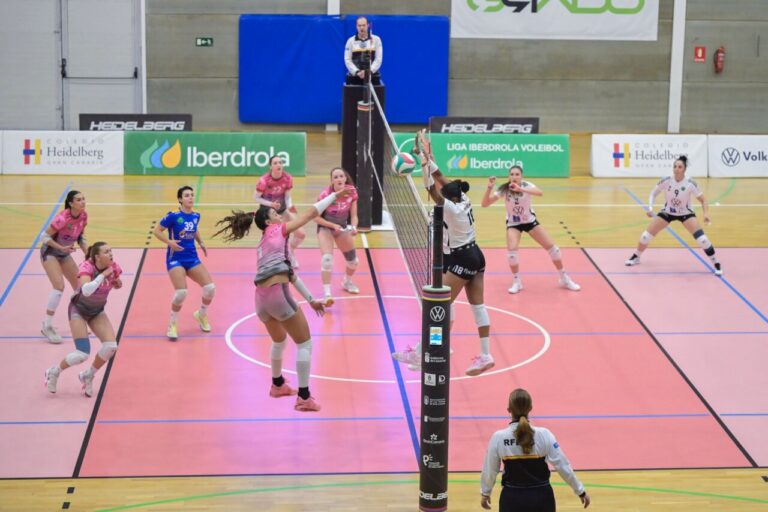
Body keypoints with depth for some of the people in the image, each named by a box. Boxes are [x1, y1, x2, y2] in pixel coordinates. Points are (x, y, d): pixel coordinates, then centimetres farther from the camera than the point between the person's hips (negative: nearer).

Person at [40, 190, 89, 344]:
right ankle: (47, 326, -15)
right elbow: (45, 236, -22)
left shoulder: (83, 216, -9)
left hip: (65, 254, 8)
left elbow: (81, 236, 6)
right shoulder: (63, 218, -29)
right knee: (59, 286, -23)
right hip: (50, 253, -8)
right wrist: (62, 247, -30)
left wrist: (87, 253, -7)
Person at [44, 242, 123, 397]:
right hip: (78, 310, -5)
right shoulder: (86, 267, -30)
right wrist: (103, 275, -42)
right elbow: (86, 290, -49)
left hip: (97, 311, 5)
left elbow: (116, 285, 9)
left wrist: (117, 283, -13)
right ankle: (54, 373, 12)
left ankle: (88, 376, 11)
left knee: (111, 346, -14)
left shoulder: (113, 267, -15)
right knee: (83, 354, -17)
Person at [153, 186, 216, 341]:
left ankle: (201, 314, 23)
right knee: (181, 292, -24)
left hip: (192, 258, 5)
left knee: (210, 288, -8)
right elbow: (157, 230, -6)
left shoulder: (196, 216, 4)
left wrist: (201, 242, 9)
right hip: (175, 258, -5)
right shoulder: (173, 216, -12)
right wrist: (169, 242, -19)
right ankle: (172, 324, 2)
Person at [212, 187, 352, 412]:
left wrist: (310, 299, 33)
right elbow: (310, 213, 5)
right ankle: (304, 398, 1)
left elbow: (288, 273, 30)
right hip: (277, 294, -8)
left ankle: (278, 385, 47)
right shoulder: (277, 230, 7)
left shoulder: (264, 245, 28)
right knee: (304, 343, 3)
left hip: (261, 299, 8)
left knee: (279, 341, 32)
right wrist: (334, 195, 14)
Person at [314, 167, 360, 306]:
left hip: (342, 227, 5)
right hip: (325, 227, -5)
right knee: (327, 259, -25)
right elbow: (316, 217, -19)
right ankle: (327, 294, -22)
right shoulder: (326, 194, -28)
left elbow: (353, 215, -11)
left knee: (353, 261, 14)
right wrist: (333, 225, -30)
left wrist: (353, 227, -30)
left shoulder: (352, 192, -18)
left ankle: (347, 282, 45)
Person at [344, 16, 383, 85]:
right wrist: (357, 72, -12)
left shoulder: (376, 39, 5)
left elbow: (378, 59, 0)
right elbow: (347, 60, 3)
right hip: (354, 77, 1)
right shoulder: (351, 41, 7)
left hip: (372, 77, -1)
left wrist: (369, 71, -13)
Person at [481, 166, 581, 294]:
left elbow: (540, 193, -45)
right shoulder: (504, 189, -20)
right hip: (513, 223, -1)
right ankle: (516, 282, -3)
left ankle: (564, 279, 17)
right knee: (512, 249, -25)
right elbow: (484, 204, -25)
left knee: (552, 246, -2)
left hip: (530, 221, 1)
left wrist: (521, 189, -58)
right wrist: (489, 188, -40)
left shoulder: (526, 185, -22)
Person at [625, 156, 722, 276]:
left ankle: (716, 264, 1)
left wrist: (706, 214, -32)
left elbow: (703, 200, -15)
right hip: (667, 212, 2)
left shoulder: (690, 184, -25)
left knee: (702, 239, -19)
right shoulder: (666, 181, -21)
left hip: (686, 213, -2)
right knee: (645, 236, -3)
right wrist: (650, 208, -19)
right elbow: (653, 194, -4)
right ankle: (636, 258, 26)